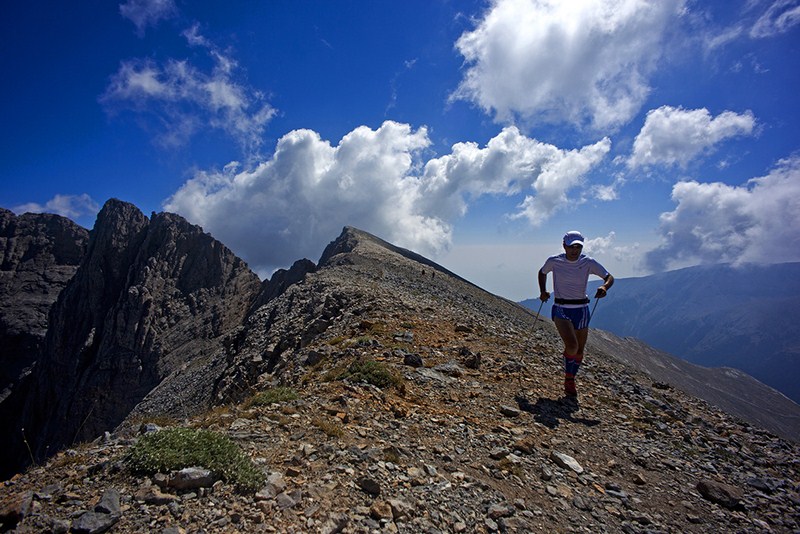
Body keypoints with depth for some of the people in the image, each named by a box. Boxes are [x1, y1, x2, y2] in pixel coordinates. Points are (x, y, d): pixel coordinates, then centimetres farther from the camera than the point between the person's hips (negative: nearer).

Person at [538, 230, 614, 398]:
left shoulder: (589, 262, -7)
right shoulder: (554, 261, -8)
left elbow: (609, 277, -1)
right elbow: (542, 273, 12)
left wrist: (604, 287, -24)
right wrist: (543, 291, -2)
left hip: (581, 310, 3)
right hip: (561, 310, -3)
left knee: (579, 350, 12)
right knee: (572, 346, -22)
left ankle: (571, 380, 37)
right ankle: (567, 378, 5)